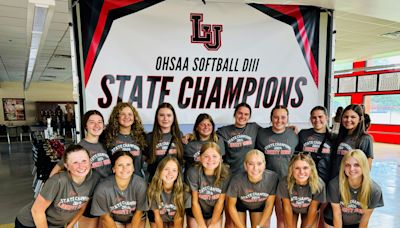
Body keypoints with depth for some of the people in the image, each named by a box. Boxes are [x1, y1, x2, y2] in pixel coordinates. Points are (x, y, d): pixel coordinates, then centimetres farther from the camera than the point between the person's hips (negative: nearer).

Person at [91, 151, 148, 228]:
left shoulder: (141, 184, -28)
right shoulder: (102, 188, -27)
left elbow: (138, 213, -13)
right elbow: (105, 217, -11)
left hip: (135, 219, 0)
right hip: (113, 220, 0)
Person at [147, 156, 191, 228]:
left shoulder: (183, 191, -29)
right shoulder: (153, 189, -27)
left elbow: (179, 218, -18)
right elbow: (157, 216, -15)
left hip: (174, 219, 0)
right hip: (160, 218, 0)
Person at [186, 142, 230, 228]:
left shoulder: (225, 172, -20)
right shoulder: (193, 172, -25)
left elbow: (220, 201, -10)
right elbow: (194, 201, -15)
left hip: (215, 212, 1)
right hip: (195, 212, -1)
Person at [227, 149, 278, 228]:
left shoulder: (272, 177, -33)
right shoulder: (237, 180, -36)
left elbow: (269, 205, -16)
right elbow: (231, 206, -18)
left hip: (260, 205, 1)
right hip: (240, 204, -1)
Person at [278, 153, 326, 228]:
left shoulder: (319, 184, -33)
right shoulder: (284, 183, -34)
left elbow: (313, 208, -19)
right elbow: (287, 207, -19)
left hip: (308, 211, 1)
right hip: (292, 209, 0)